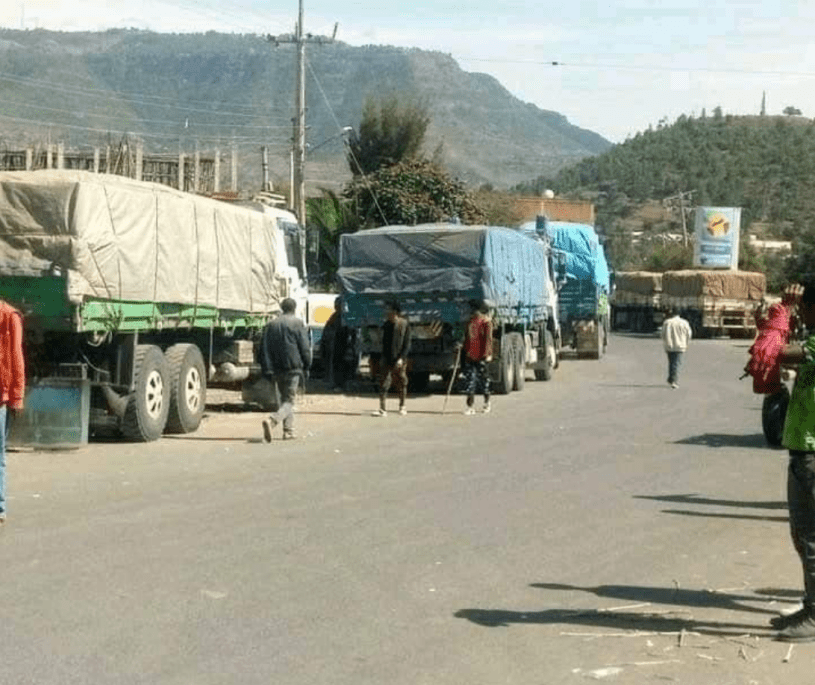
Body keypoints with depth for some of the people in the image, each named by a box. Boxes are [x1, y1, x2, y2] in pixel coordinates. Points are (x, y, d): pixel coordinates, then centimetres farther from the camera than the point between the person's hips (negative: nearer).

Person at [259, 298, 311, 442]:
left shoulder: (271, 325, 12)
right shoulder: (297, 324, -1)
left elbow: (264, 349, 8)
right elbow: (305, 347, -3)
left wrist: (268, 371, 7)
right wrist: (306, 365, 8)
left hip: (277, 370, 5)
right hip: (293, 369, -5)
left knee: (284, 399, 18)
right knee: (289, 401, -6)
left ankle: (289, 431, 16)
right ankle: (272, 420, -31)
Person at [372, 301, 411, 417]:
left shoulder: (404, 325, -6)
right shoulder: (386, 325, 8)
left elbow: (407, 344, -8)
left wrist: (401, 358, -17)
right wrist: (383, 357, 12)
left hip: (398, 360, -4)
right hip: (386, 359, 4)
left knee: (401, 383, 8)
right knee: (383, 382, -6)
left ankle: (402, 407, 25)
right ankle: (382, 409, -7)